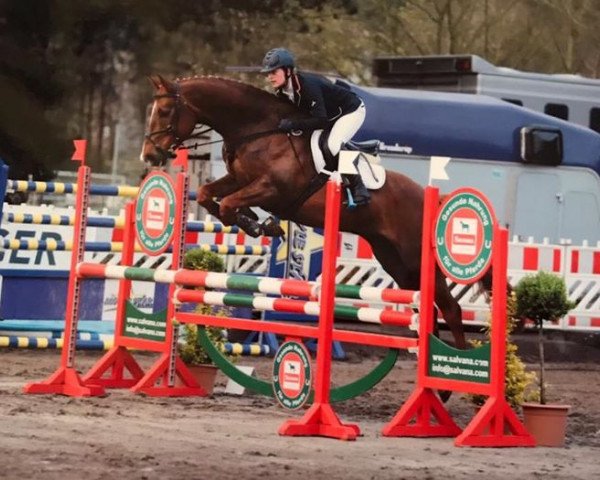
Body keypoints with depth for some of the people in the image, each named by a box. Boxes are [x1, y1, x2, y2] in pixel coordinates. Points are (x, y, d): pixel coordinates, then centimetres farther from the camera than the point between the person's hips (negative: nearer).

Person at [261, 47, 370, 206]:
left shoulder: (307, 84, -36)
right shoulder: (282, 91, -9)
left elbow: (321, 121, -39)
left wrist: (292, 124, -40)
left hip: (351, 111, -9)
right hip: (330, 115, 9)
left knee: (332, 147, -26)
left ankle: (359, 188, -14)